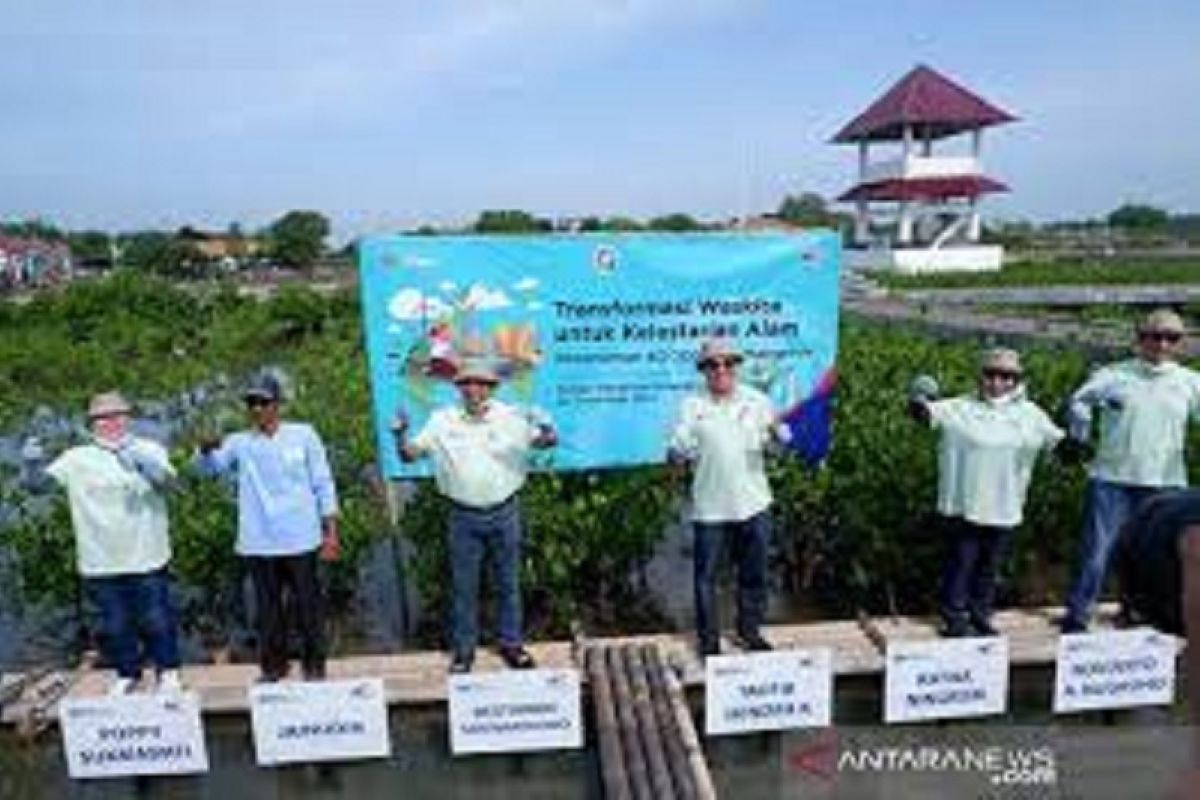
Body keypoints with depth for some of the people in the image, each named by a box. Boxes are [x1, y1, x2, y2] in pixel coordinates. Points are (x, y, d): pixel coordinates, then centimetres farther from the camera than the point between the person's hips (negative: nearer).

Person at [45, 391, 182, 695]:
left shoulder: (150, 449, 0)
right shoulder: (78, 458, 5)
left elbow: (166, 479, -15)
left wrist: (142, 463, -33)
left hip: (146, 557, -2)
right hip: (101, 562, 2)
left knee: (156, 620, 7)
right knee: (114, 624, 13)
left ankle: (168, 671, 25)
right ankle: (127, 674, 32)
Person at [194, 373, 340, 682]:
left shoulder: (303, 435, 3)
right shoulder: (239, 443, 8)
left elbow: (323, 484, 3)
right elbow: (208, 467, -6)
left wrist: (331, 530, -1)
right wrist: (206, 449, -29)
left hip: (301, 540, -1)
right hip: (258, 542, 2)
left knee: (308, 604, 5)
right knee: (268, 607, 10)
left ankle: (314, 665, 18)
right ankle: (272, 665, 24)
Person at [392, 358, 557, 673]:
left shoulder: (511, 417, -3)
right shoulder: (442, 420, 0)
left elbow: (545, 441, -3)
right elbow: (409, 455, 1)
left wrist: (546, 433, -26)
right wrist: (401, 434, -19)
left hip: (504, 513, 0)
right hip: (464, 517, 0)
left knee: (509, 582, 12)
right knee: (463, 586, 10)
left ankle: (511, 643, 28)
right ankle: (463, 649, 26)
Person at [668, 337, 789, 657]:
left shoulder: (756, 400, 5)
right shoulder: (692, 405, 0)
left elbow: (779, 442, 6)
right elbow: (677, 453, -2)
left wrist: (777, 433, -17)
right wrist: (678, 454, -26)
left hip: (753, 503, 2)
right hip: (709, 508, -2)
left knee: (754, 573, 14)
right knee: (705, 575, 6)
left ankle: (750, 630, 32)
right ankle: (708, 637, 22)